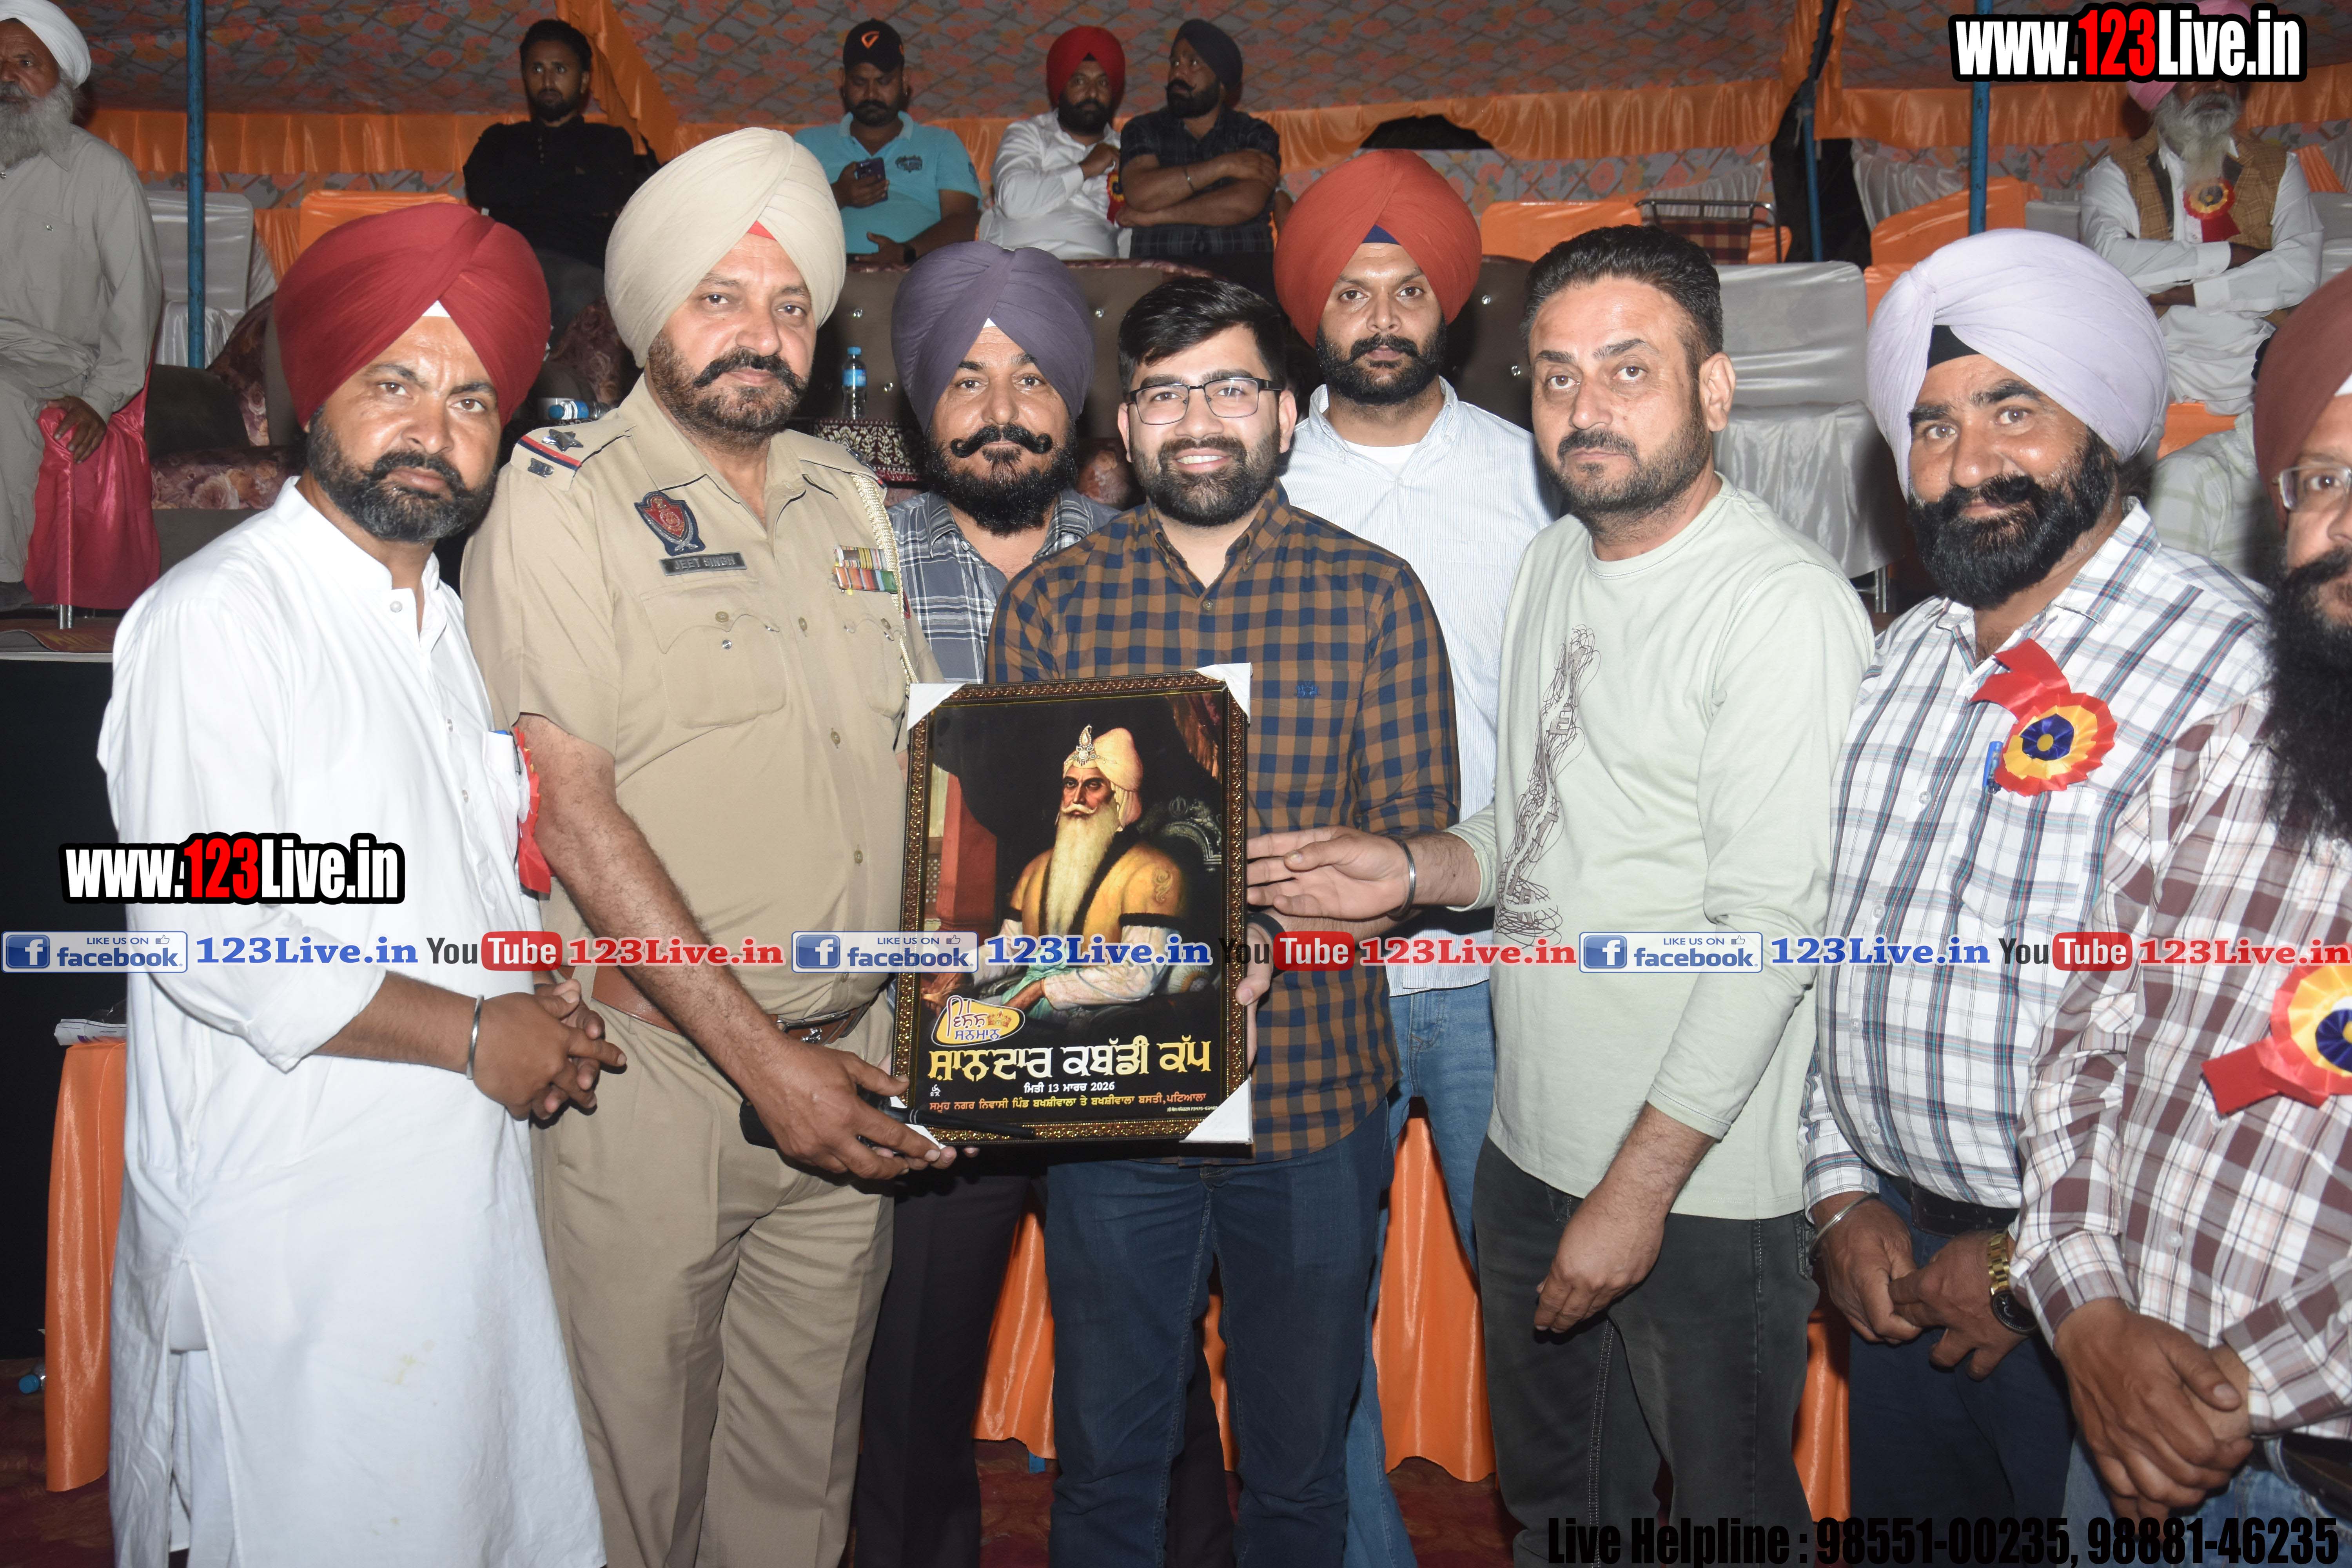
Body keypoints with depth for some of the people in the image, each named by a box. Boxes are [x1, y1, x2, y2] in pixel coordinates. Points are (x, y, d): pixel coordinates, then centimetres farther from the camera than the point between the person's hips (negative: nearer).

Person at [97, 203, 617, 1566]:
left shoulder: (453, 620, 13)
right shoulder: (216, 619, -13)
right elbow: (213, 942, -20)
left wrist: (543, 1018, 5)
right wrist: (476, 1033, -14)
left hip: (470, 1187, 8)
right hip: (295, 1234, -7)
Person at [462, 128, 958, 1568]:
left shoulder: (849, 498, 11)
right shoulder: (562, 500, -7)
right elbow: (570, 805, -14)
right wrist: (760, 1057, -17)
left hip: (849, 1071, 5)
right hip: (655, 1076, -5)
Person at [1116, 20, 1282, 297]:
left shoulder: (1257, 134, 14)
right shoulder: (1143, 131, 17)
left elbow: (1245, 204, -6)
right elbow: (1140, 195, -4)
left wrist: (1154, 216, -4)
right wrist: (1224, 166, -2)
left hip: (1242, 263, 0)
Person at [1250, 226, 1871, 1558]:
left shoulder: (1787, 605, -17)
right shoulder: (1553, 565, 8)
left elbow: (1771, 929, -20)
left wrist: (1641, 1184, -18)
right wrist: (1418, 870, -2)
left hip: (1706, 1184, -7)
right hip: (1534, 1149, 7)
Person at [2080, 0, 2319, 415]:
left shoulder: (2277, 168, 18)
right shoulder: (2118, 172, 11)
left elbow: (2299, 274, 1)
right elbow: (2109, 258, -11)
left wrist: (2183, 292, -8)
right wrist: (2228, 255, -6)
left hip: (2255, 369, 2)